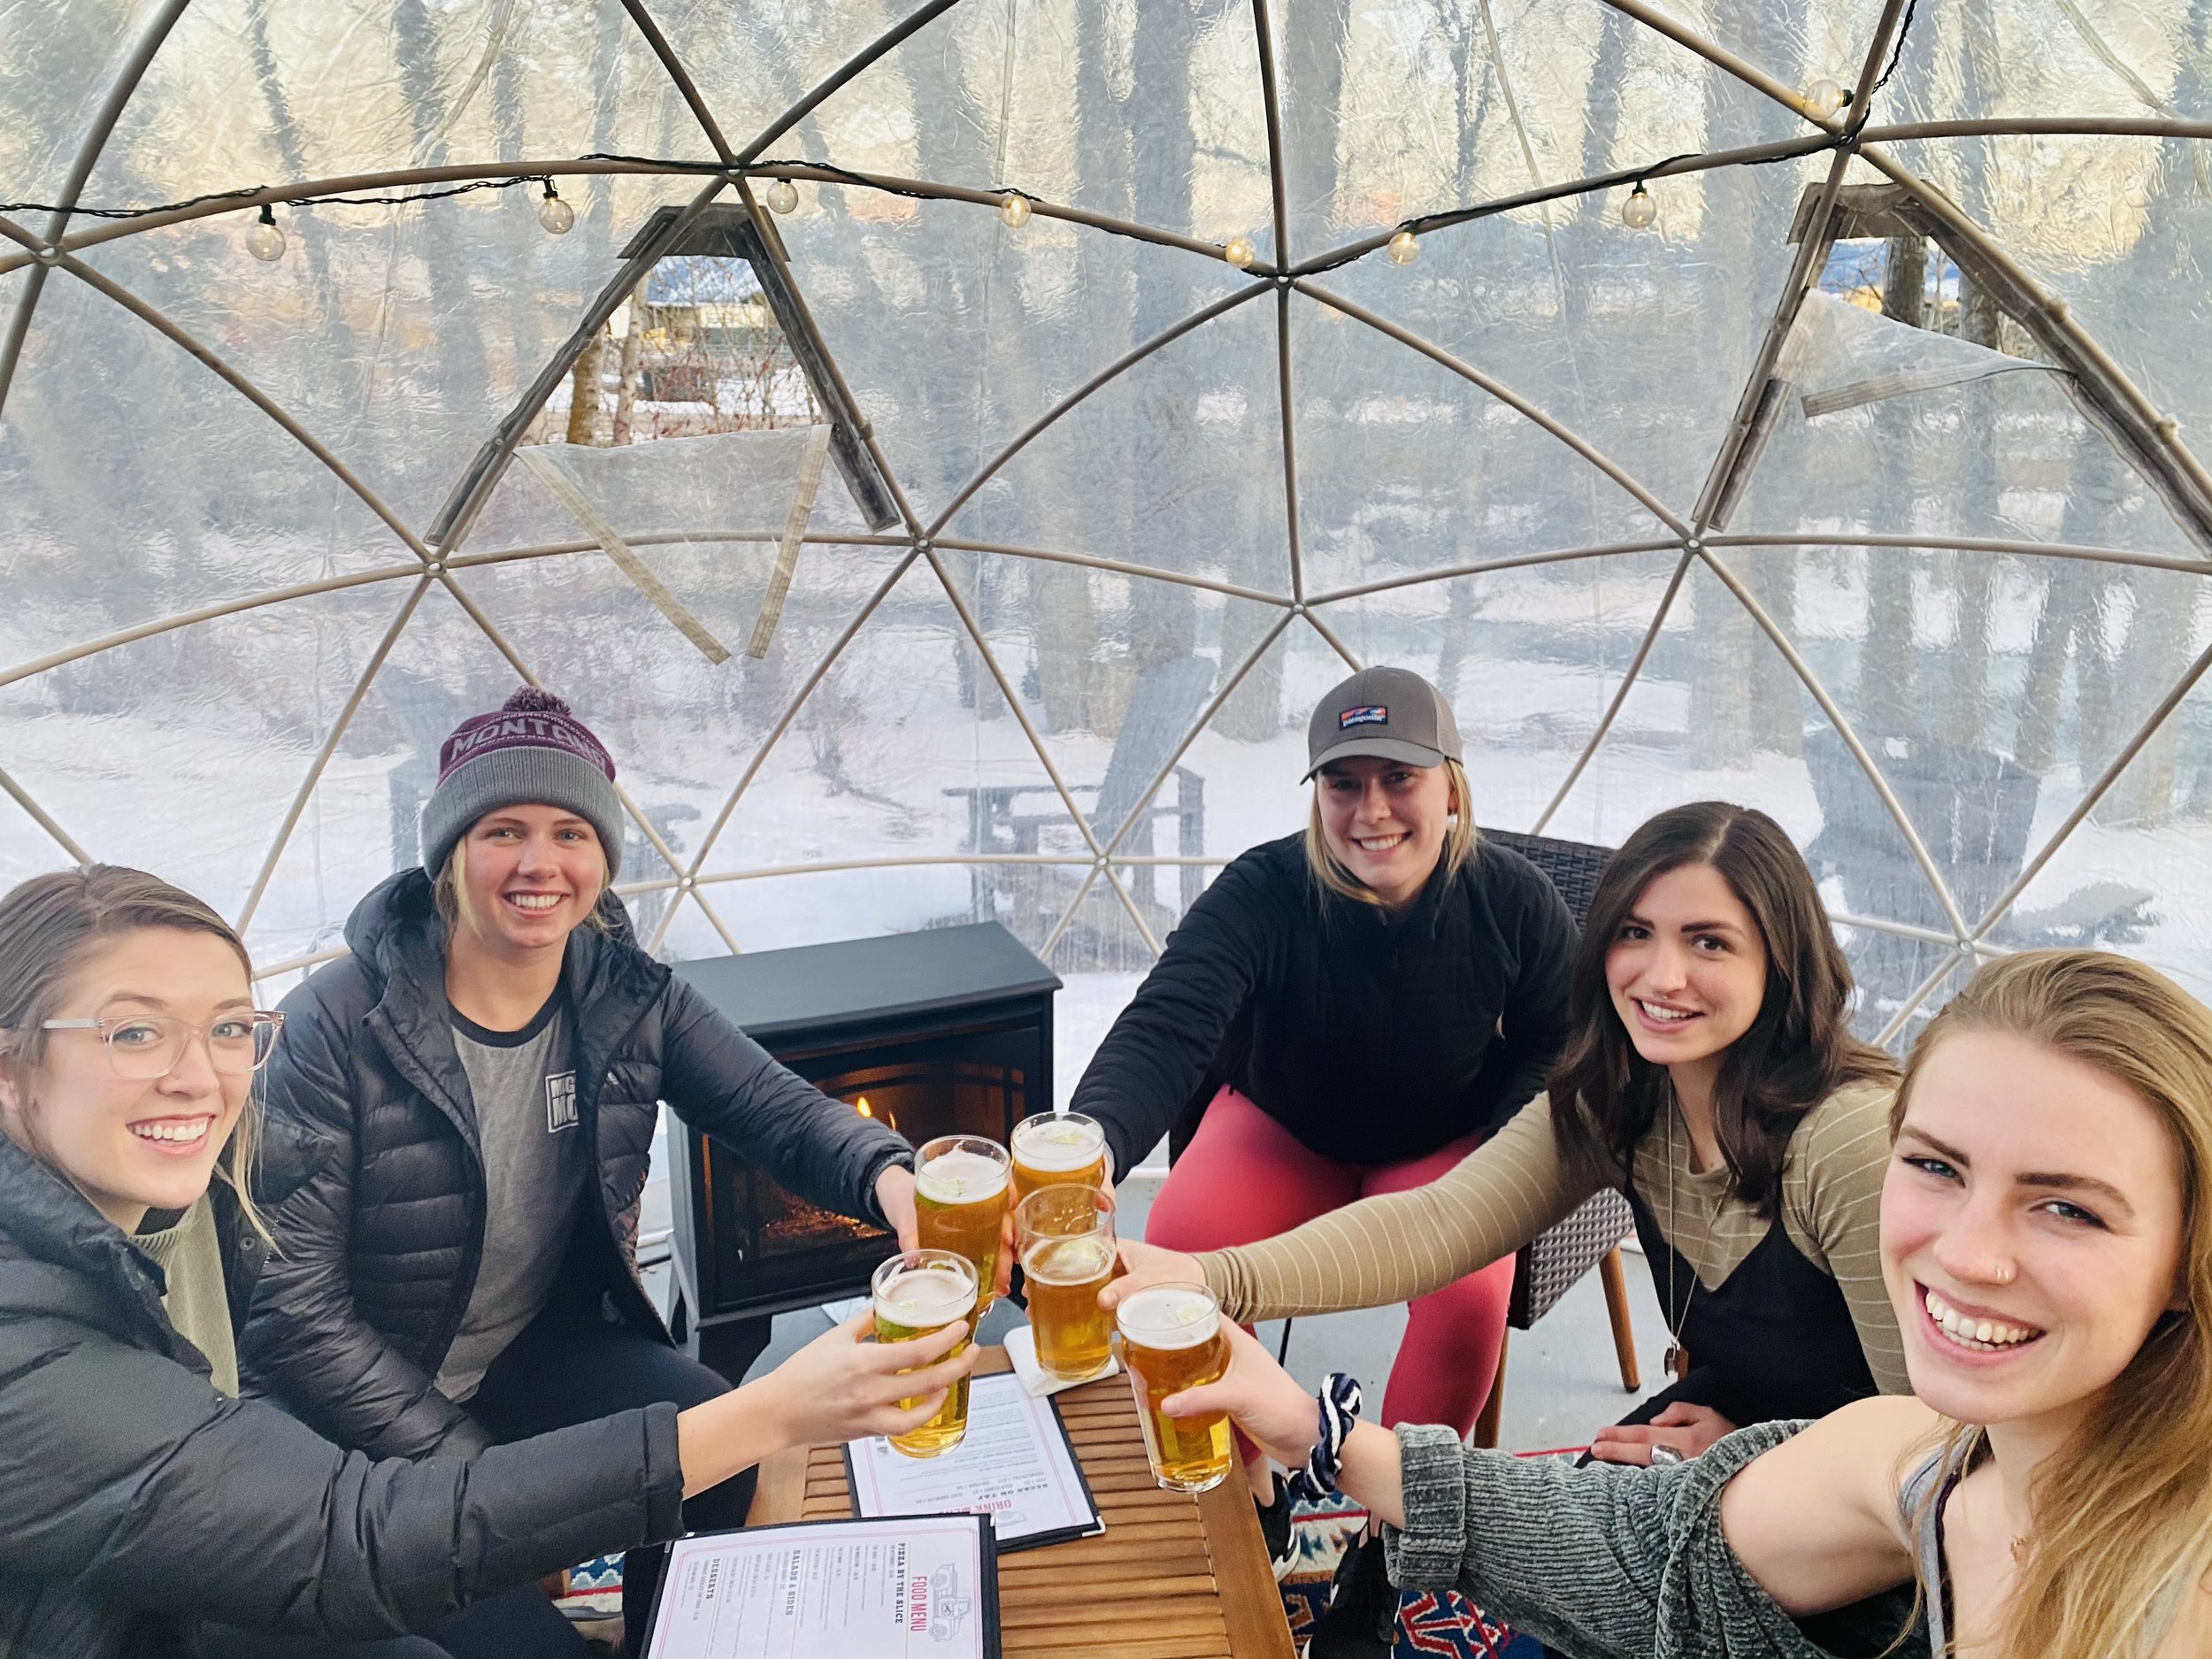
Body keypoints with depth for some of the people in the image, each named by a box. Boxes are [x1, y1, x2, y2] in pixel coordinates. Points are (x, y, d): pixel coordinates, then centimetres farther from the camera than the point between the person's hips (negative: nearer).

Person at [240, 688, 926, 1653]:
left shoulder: (628, 998, -8)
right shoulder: (339, 1025, -20)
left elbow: (779, 1111, -17)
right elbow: (295, 1307, -18)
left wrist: (887, 1176, -40)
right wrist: (465, 1464, -22)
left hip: (542, 1347, 4)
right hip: (363, 1400, -3)